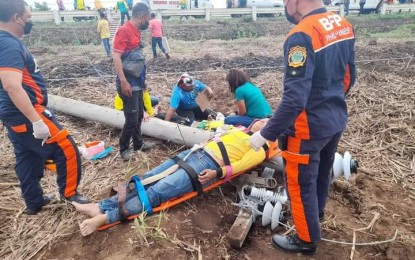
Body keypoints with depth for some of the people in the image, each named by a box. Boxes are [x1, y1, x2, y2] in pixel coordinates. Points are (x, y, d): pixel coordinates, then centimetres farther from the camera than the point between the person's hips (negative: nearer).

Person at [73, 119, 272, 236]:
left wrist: (218, 172, -22)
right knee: (147, 179, -2)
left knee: (155, 192, -19)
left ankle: (106, 217, -21)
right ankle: (101, 206, -1)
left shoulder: (259, 148, 6)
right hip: (195, 153, 8)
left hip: (210, 166, -7)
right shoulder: (240, 132, 28)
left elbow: (241, 165, -9)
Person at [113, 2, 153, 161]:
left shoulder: (136, 32, 13)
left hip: (137, 83, 9)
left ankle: (138, 143, 32)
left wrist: (142, 80, 20)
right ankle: (124, 149, 14)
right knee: (132, 119, -3)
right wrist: (123, 81, -25)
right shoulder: (124, 31, -14)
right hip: (128, 84, -9)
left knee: (139, 115, 17)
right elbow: (116, 57, -21)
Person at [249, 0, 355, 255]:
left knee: (301, 184, 11)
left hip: (309, 127, -8)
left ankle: (307, 239, 32)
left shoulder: (302, 35, -26)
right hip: (336, 119, 9)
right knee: (322, 173, 28)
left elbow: (294, 99, -30)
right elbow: (349, 76, 11)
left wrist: (265, 134, -22)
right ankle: (316, 214, 53)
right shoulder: (344, 25, 2)